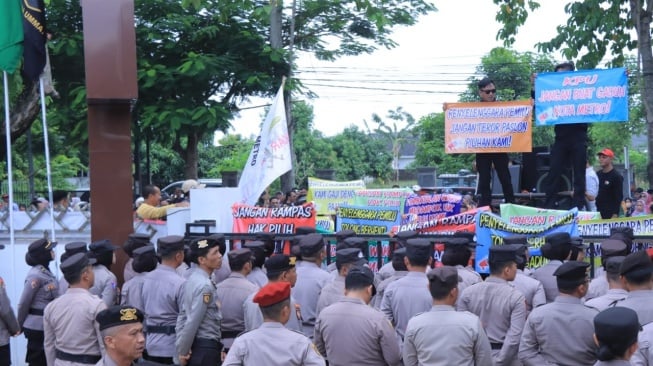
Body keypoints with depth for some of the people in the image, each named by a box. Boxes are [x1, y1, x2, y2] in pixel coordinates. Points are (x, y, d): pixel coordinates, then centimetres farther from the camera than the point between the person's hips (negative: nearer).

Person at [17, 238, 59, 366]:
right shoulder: (35, 275, -17)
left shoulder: (46, 272, 9)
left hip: (48, 325, 8)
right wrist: (20, 326, -2)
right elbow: (23, 303, -13)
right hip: (37, 327, -8)